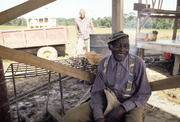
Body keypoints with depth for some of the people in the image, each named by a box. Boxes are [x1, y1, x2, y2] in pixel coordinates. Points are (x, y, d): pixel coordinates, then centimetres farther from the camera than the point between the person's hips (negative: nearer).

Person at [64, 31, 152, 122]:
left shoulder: (138, 63, -10)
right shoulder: (103, 63, -4)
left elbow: (144, 94, -5)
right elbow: (97, 91, -3)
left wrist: (123, 108, -18)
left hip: (130, 105, -2)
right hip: (106, 102, 2)